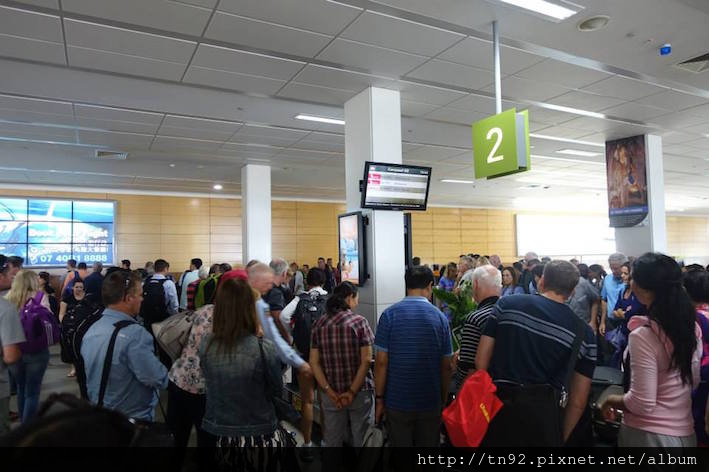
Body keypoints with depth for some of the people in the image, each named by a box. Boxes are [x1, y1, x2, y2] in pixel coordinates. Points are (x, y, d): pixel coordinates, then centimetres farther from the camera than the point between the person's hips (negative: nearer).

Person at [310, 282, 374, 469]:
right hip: (360, 391, -3)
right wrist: (353, 392, -11)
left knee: (332, 442, 14)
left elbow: (314, 362, -3)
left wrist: (329, 391, -6)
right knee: (361, 441, 12)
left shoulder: (319, 324, 0)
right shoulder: (359, 321, -9)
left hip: (331, 394, 3)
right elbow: (366, 360, -15)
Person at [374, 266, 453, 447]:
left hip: (397, 403, -1)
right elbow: (446, 366, -1)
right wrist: (444, 400, 11)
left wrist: (379, 399, 0)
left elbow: (382, 362, -9)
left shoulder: (389, 314, -8)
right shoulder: (440, 317, -4)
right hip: (431, 403, 1)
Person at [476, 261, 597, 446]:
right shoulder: (584, 333, -2)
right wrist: (562, 437, 14)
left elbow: (480, 361, -3)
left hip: (497, 408, 1)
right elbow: (578, 400, 1)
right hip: (544, 420, 0)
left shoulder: (507, 304, -4)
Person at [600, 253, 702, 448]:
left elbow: (642, 404, -23)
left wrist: (611, 400, -6)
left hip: (648, 435, -6)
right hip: (685, 433, 6)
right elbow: (694, 381, 10)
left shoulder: (643, 336, -25)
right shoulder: (693, 327, -3)